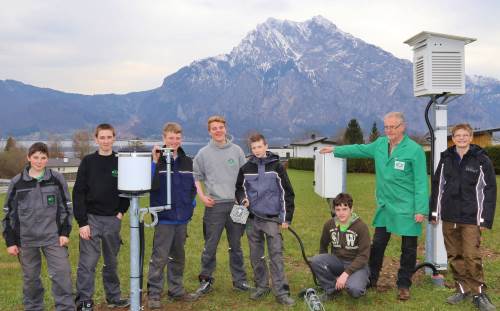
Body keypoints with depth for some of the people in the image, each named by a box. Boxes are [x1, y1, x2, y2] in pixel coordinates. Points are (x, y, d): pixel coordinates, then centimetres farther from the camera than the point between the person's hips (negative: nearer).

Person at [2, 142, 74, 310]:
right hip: (26, 239, 1)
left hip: (53, 237, -1)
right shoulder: (17, 182, 1)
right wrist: (10, 241, 3)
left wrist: (65, 232, -2)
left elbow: (66, 207, 6)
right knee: (30, 277, 11)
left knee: (61, 273, -5)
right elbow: (9, 213, 6)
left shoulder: (57, 179, 1)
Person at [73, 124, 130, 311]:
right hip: (91, 218, -2)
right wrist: (82, 222, -10)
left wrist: (122, 211, -1)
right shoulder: (88, 162, -1)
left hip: (113, 220, 2)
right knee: (87, 263, -3)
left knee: (111, 262, 13)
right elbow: (78, 193, -5)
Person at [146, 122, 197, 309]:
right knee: (159, 258, -4)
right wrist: (155, 162, -26)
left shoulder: (188, 162, 7)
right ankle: (154, 294, 5)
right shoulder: (157, 161, -8)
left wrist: (191, 203, 6)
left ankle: (176, 290, 28)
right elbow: (150, 184, -22)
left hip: (182, 218, 5)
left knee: (178, 257, 16)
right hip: (164, 218, -5)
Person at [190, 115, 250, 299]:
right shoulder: (203, 153, 3)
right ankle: (206, 281, 13)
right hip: (214, 205, -1)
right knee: (210, 247, 2)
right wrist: (202, 196, -5)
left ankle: (239, 280, 20)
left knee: (236, 246, 11)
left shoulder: (237, 151, 7)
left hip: (236, 204, 2)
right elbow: (196, 177, 7)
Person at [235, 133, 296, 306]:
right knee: (256, 256, 10)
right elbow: (239, 188, 18)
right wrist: (243, 199, -5)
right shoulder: (245, 168, 5)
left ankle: (281, 292, -2)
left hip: (272, 218, -3)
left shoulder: (277, 167, -2)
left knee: (276, 255, -5)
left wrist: (286, 218, -3)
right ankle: (261, 287, 24)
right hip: (252, 219, 3)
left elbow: (287, 193, 0)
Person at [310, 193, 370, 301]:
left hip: (357, 264, -4)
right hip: (337, 261, 4)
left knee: (353, 289, -34)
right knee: (315, 261, -25)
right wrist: (324, 264, 11)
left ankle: (362, 281, 4)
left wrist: (346, 273, -25)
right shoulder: (329, 225, -3)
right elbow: (323, 245, 14)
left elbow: (364, 256, -17)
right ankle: (331, 288, -1)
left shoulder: (361, 226, -16)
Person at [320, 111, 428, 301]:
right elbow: (359, 149, 23)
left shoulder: (414, 150, -13)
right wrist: (336, 150, 28)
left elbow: (421, 183, -14)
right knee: (377, 245, 12)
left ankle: (403, 285, 21)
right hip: (384, 207, 5)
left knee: (408, 248, 6)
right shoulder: (380, 144, 5)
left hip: (407, 209, -5)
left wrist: (421, 209, -18)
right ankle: (370, 279, 26)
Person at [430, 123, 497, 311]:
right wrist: (434, 213, 9)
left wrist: (486, 219, -7)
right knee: (454, 256, 8)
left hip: (471, 219, -4)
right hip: (449, 218, 4)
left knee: (472, 256, -5)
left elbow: (489, 190, -3)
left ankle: (478, 293, 8)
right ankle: (463, 289, 20)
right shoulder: (446, 159, 7)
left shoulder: (482, 160, -3)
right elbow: (437, 186, 11)